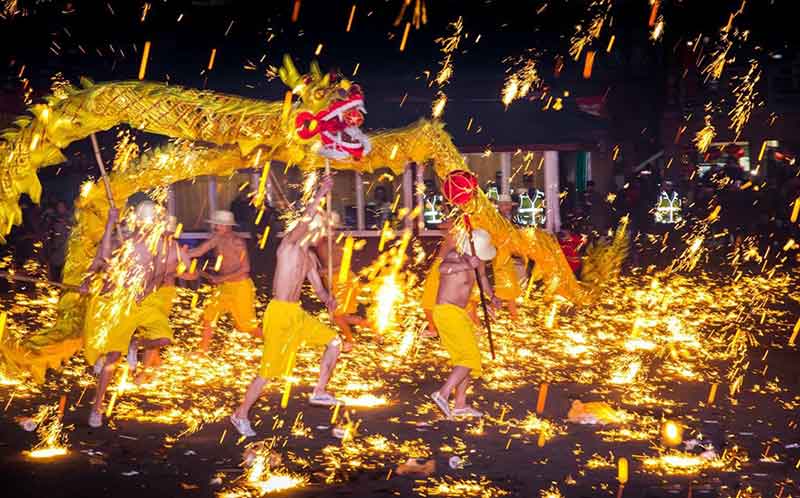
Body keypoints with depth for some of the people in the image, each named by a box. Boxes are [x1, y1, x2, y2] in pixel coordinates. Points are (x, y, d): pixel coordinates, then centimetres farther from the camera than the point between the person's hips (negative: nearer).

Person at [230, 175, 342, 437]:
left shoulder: (310, 257, 14)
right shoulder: (288, 245, -10)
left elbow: (318, 287, 14)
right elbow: (305, 219, -27)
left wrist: (328, 299, -8)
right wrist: (320, 194, -27)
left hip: (297, 313, 8)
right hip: (280, 313, -8)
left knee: (334, 341, 6)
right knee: (268, 369, -3)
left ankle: (319, 392, 12)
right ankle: (241, 415, 10)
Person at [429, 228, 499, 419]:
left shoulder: (476, 261, 6)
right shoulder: (454, 257, -20)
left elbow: (482, 275, 30)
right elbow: (443, 268, -46)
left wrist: (491, 296, 23)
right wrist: (466, 266, -60)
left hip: (459, 314, 9)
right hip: (447, 312, -9)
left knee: (463, 358, 14)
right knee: (471, 357, -13)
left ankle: (461, 405, 21)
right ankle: (443, 394, -15)